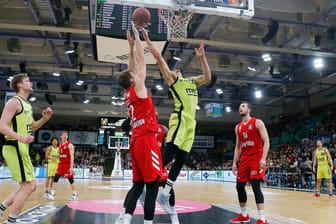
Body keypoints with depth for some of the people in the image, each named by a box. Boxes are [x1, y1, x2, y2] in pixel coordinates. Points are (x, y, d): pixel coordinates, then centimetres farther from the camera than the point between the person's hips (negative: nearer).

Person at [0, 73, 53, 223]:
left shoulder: (27, 104, 18)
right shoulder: (14, 101, -11)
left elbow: (31, 127, 26)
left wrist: (45, 119, 8)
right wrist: (19, 137, -34)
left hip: (22, 149, 10)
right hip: (14, 148, -10)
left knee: (30, 186, 14)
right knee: (28, 187, -9)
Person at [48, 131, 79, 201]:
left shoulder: (69, 145, -10)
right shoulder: (60, 145, 13)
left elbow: (72, 156, -16)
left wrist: (71, 167, -23)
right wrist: (59, 163, 17)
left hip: (68, 165, -6)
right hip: (61, 164, 6)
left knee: (71, 180, 0)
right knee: (56, 178, -2)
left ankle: (75, 194, 12)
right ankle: (52, 194, 2)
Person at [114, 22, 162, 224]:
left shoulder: (128, 93, 16)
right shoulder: (138, 88, -4)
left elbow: (133, 67, 26)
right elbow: (142, 61, 1)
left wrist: (132, 46, 29)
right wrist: (137, 37, 9)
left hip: (137, 141, 9)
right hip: (146, 140, -9)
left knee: (138, 184, 11)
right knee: (153, 185, -6)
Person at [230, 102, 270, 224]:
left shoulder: (257, 122, -6)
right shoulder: (238, 127, 13)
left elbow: (266, 141, -12)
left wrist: (263, 158, -23)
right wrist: (234, 162, 10)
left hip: (256, 158, -7)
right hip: (244, 159, 7)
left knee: (255, 185, -17)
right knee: (239, 186, 6)